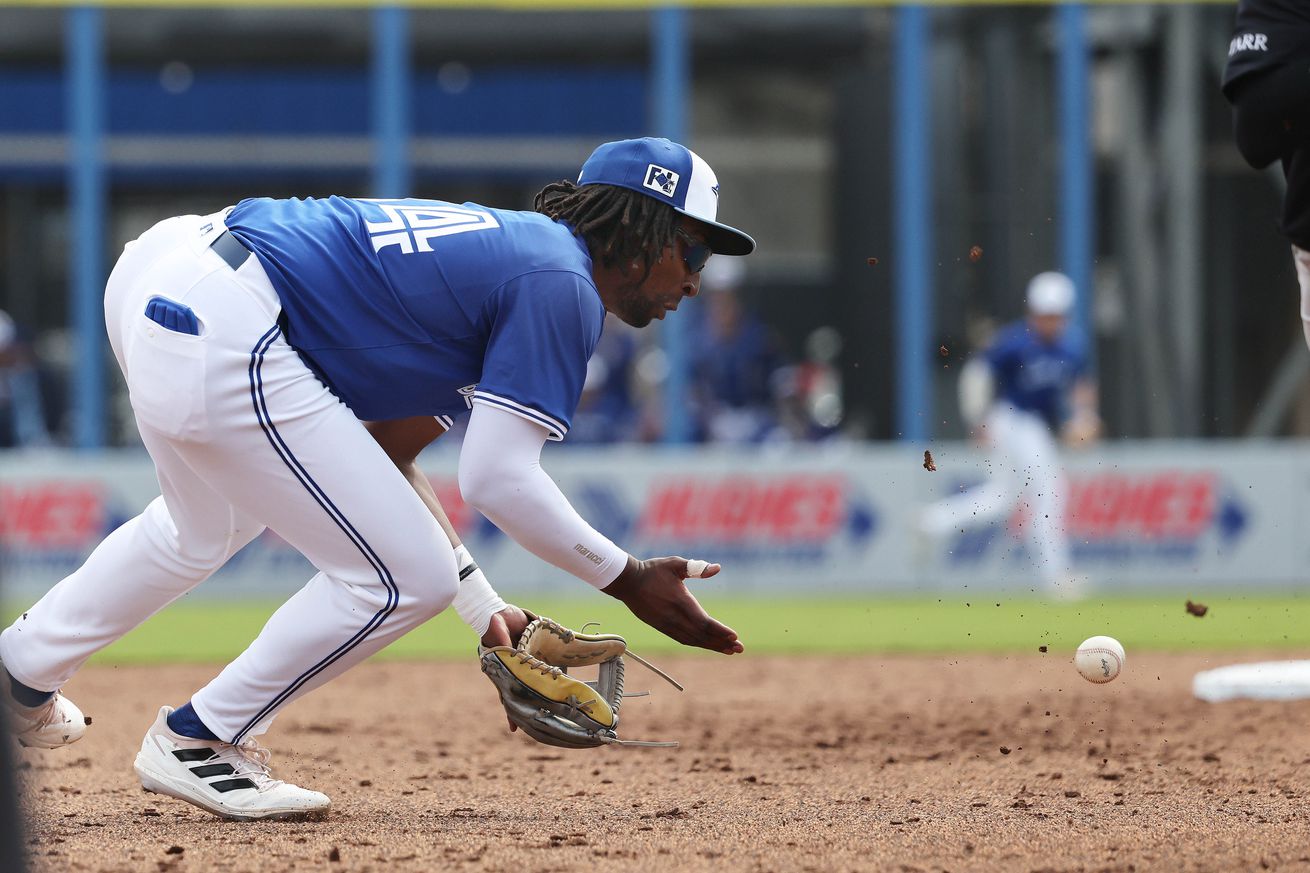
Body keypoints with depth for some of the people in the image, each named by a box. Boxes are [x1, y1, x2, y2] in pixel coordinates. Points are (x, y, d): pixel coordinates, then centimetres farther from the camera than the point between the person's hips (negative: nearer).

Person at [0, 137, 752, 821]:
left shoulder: (507, 250, 23)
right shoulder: (561, 285, -6)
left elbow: (385, 455, 24)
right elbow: (499, 480, -13)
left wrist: (486, 610, 22)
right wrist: (628, 581, -4)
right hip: (220, 337, -11)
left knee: (208, 528, 38)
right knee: (406, 577, -4)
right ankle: (201, 742, 10)